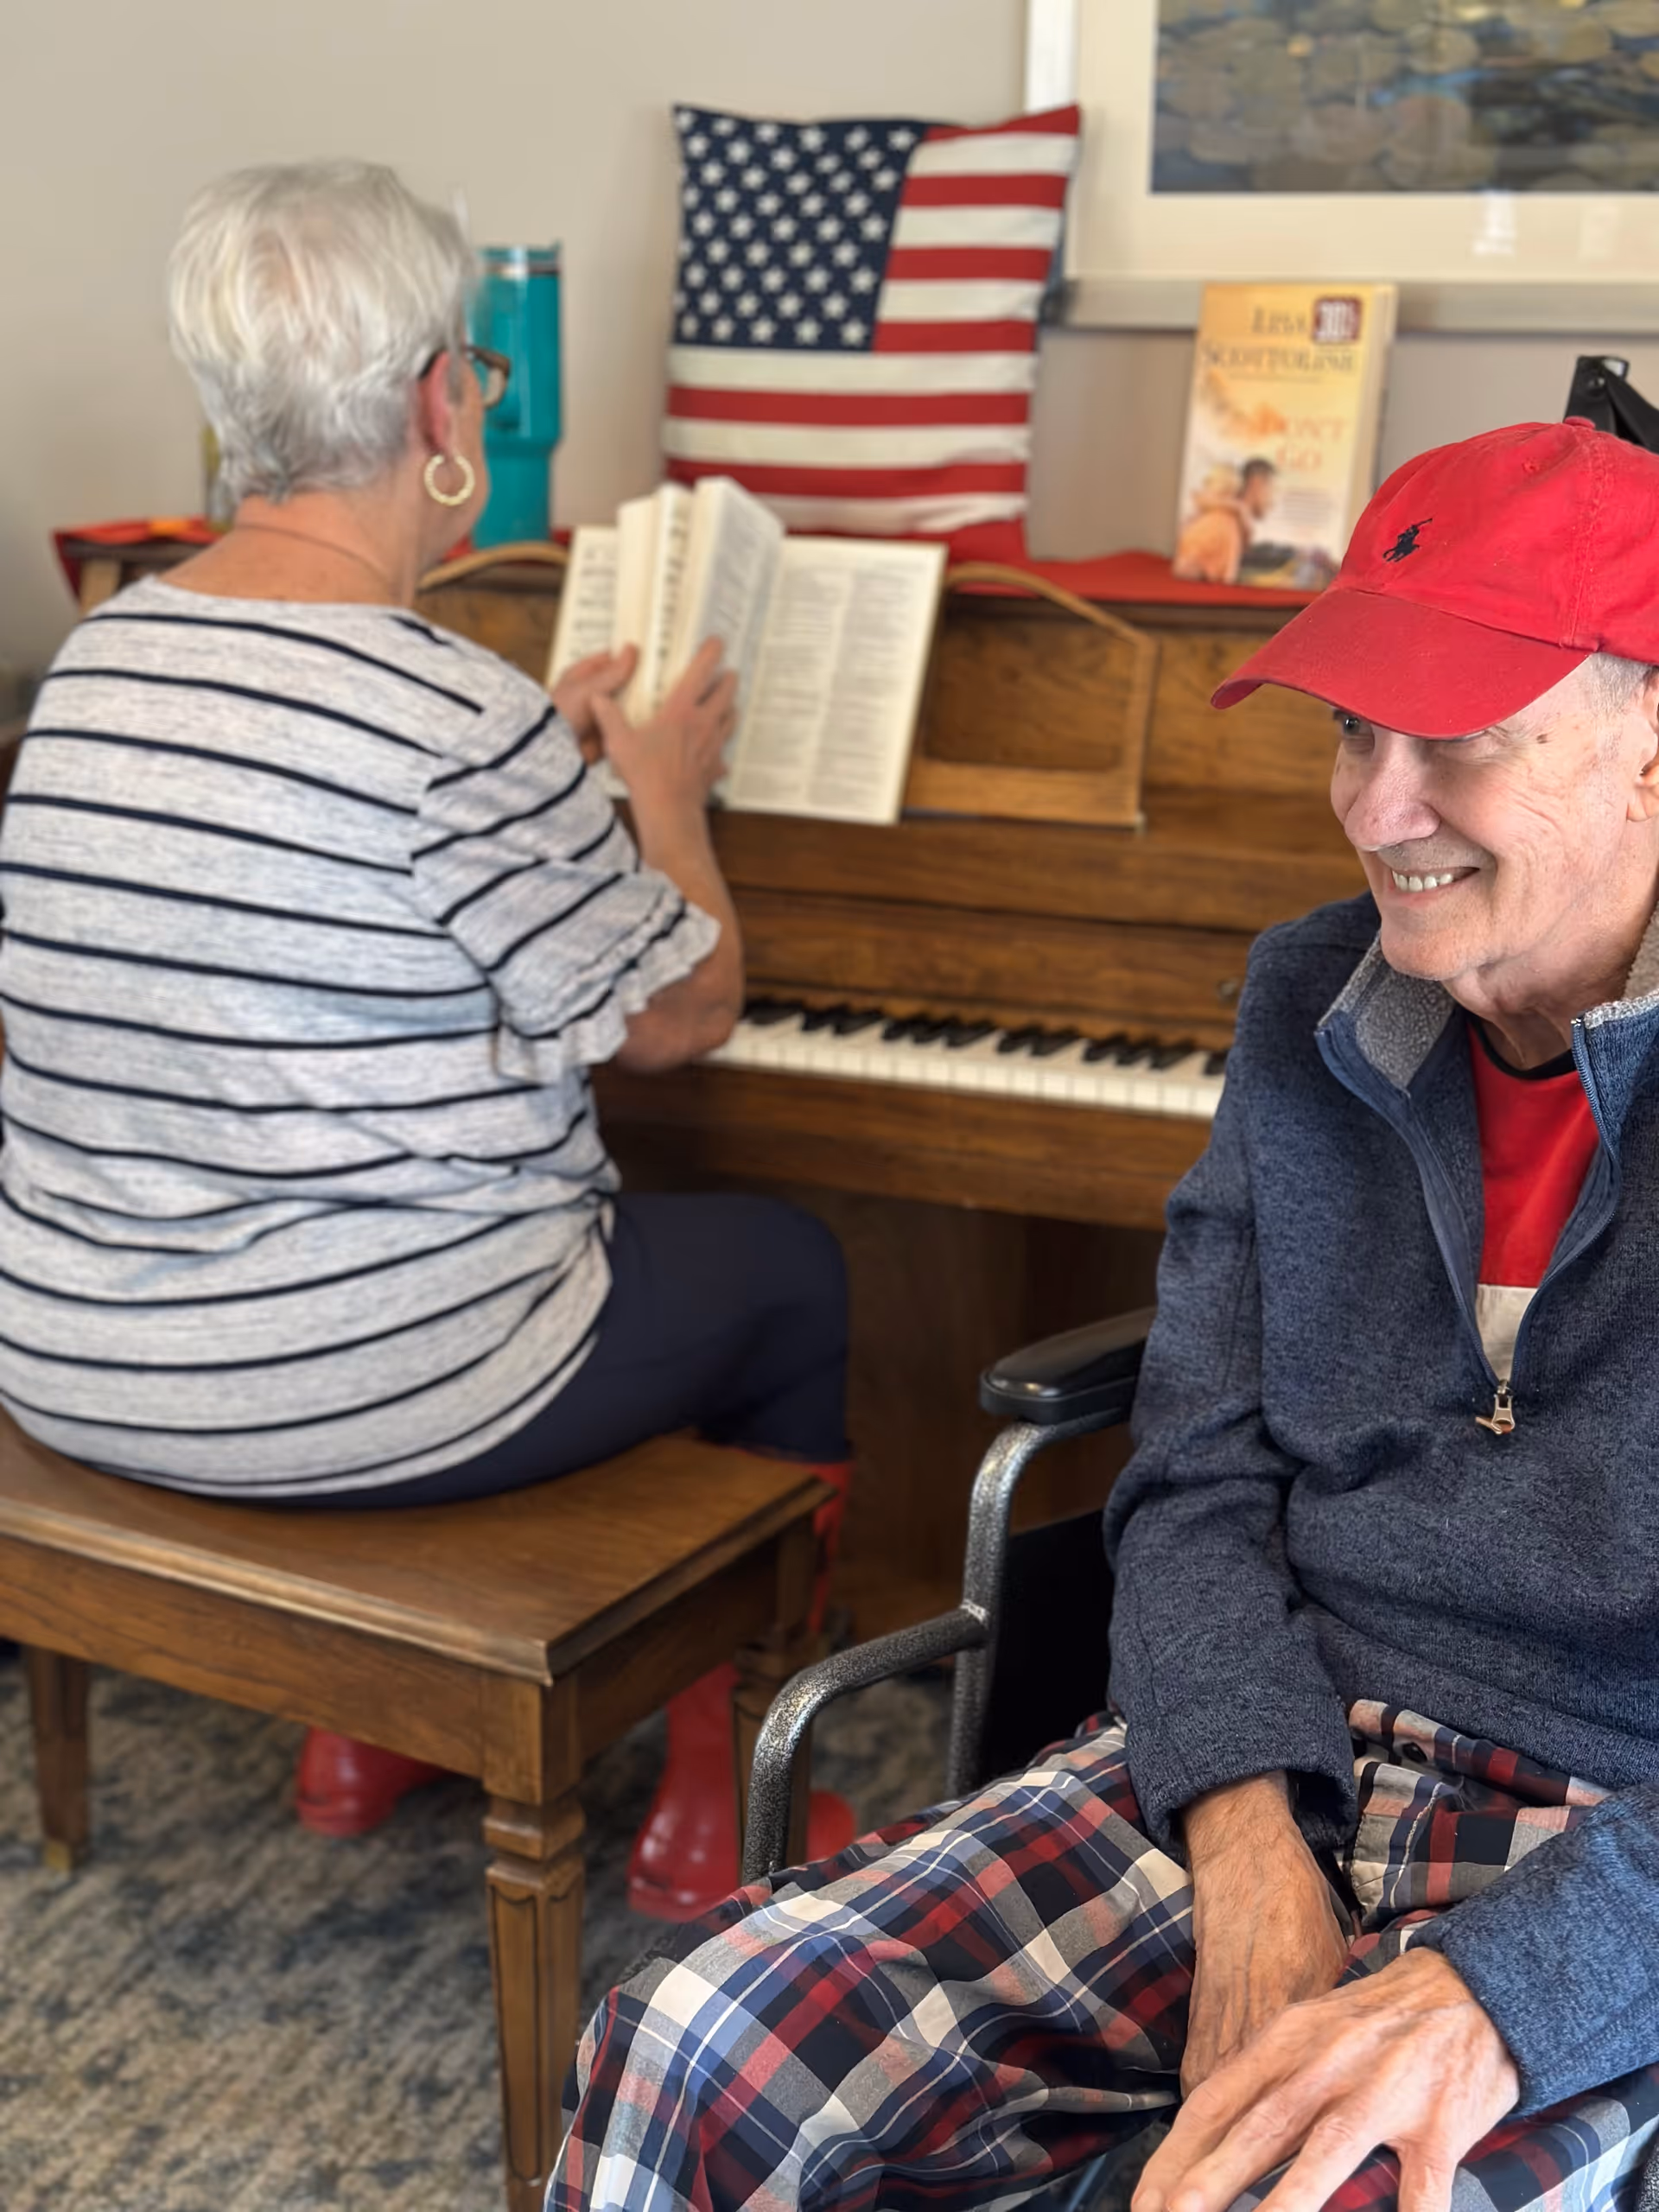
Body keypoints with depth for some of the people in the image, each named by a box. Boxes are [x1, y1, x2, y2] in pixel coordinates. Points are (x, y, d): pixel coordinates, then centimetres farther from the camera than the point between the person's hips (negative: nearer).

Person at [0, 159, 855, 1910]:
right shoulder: (457, 719, -22)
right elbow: (679, 1012, -9)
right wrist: (666, 789, 9)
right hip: (354, 1394, -7)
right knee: (789, 1269, 17)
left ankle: (366, 1726, 39)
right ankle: (712, 1810, 25)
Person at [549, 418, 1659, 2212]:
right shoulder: (1312, 1006, 6)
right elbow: (1196, 1485, 6)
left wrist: (1496, 1998, -28)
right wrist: (1249, 1850, -10)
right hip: (1269, 1771, 5)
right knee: (692, 2056, -13)